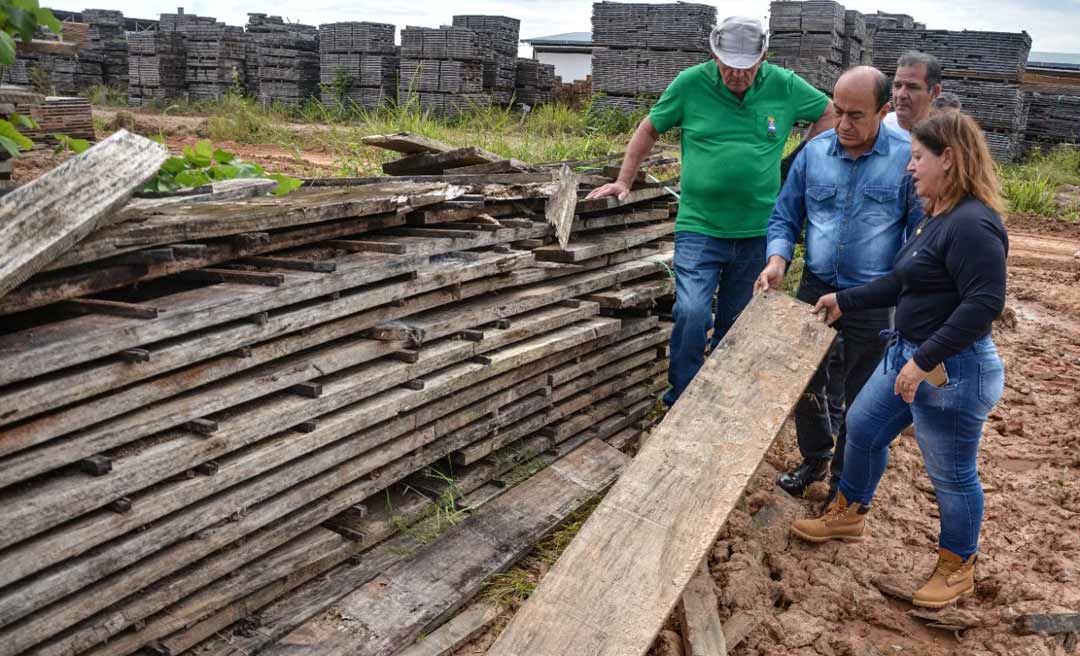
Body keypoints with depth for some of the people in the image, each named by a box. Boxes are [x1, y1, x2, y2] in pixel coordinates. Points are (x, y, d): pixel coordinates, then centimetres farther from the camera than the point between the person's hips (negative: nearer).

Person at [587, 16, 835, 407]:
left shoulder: (785, 86, 0)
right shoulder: (691, 83, -4)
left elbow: (829, 113, 17)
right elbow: (649, 129, 8)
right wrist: (623, 181, 6)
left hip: (757, 232, 3)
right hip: (699, 228, -2)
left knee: (735, 325, 12)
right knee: (692, 313, -19)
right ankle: (680, 403, -1)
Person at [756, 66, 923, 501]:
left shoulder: (907, 159, -12)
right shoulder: (814, 152, -2)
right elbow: (785, 216, 5)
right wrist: (778, 260, -13)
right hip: (816, 288, 4)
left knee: (861, 399, 11)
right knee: (806, 382, 16)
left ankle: (846, 480, 32)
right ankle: (814, 458, 41)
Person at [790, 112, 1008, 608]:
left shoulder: (973, 224, -22)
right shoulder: (940, 217, 9)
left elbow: (984, 303, -28)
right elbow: (902, 284, 18)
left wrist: (925, 360, -28)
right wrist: (844, 301, 21)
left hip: (952, 371, -10)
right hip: (909, 355, 10)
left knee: (951, 474, 7)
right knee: (862, 426, 22)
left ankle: (958, 567, 30)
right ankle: (849, 514, 43)